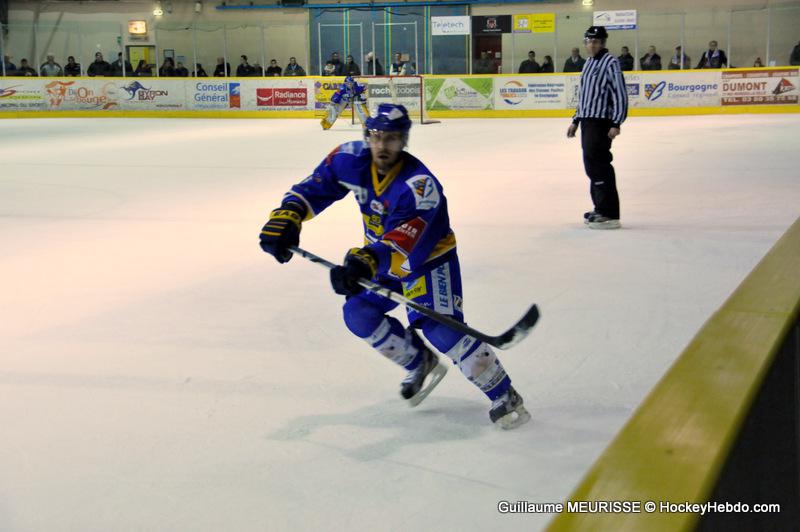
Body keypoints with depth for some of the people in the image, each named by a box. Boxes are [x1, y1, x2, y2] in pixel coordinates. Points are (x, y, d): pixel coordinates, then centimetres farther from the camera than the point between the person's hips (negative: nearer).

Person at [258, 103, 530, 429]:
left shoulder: (420, 185, -35)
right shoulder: (352, 160, -15)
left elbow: (403, 246, -45)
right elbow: (315, 186, -5)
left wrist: (365, 263, -62)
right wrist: (286, 217, -22)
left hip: (429, 256, -7)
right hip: (383, 254, 7)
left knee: (441, 328, -21)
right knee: (358, 313, -4)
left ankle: (503, 396, -9)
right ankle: (421, 364, 19)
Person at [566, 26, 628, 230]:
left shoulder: (611, 63, -10)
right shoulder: (588, 63, 17)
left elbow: (620, 94, -15)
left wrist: (616, 123, -20)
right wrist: (576, 121, 23)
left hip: (601, 121, -9)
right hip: (587, 121, 9)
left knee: (598, 162, -14)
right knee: (591, 163, 12)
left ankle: (610, 214, -14)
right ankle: (601, 208, 21)